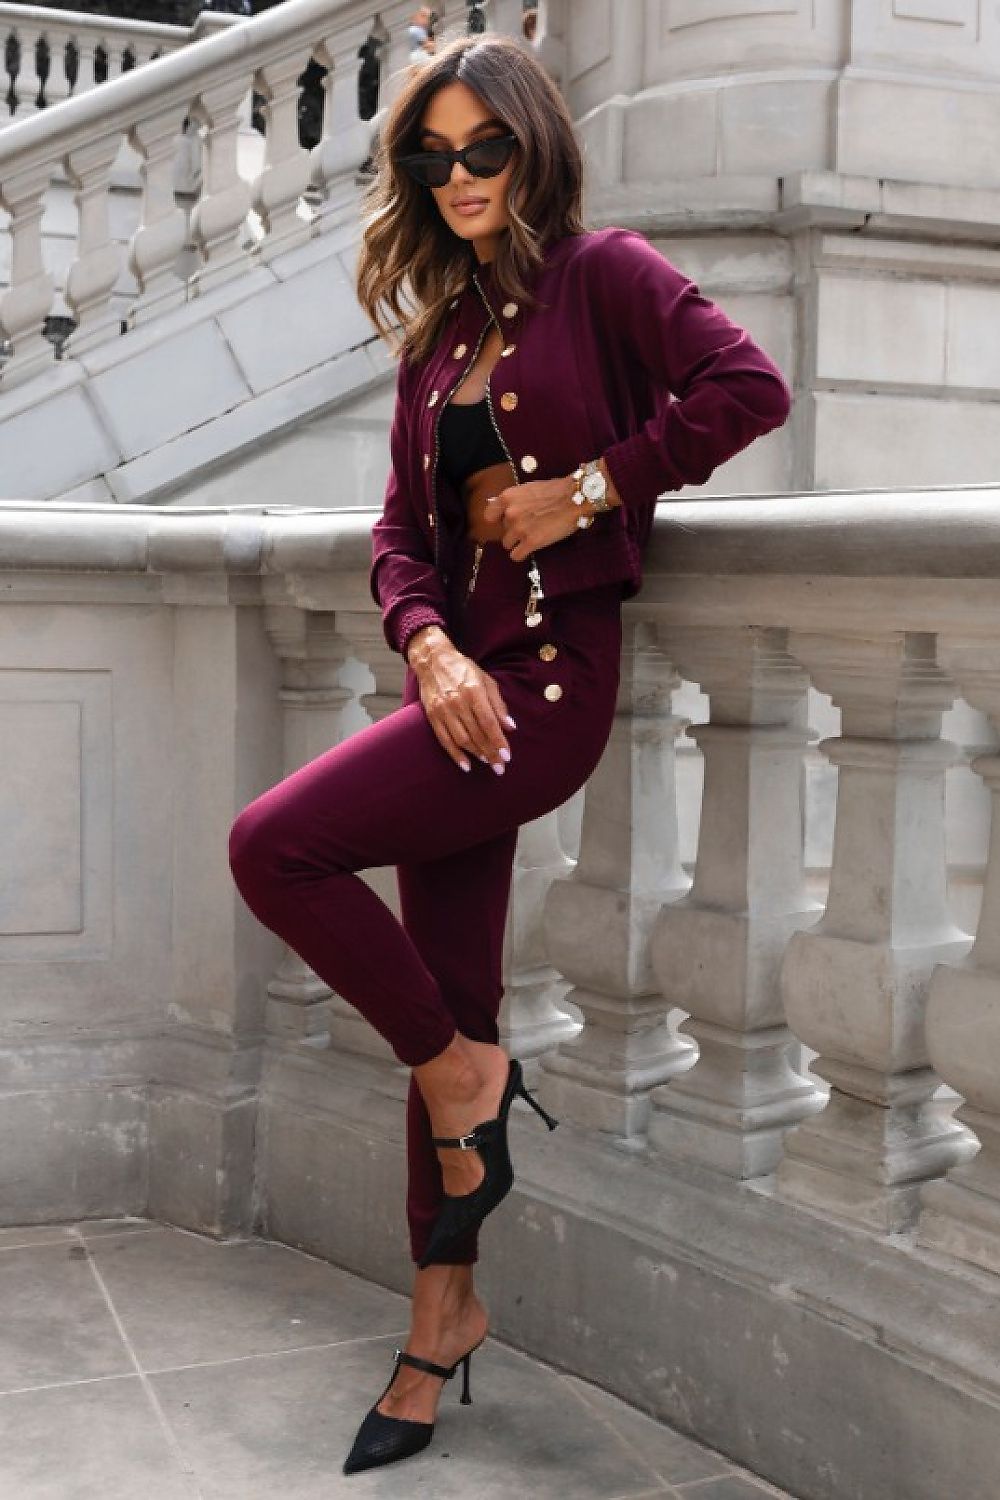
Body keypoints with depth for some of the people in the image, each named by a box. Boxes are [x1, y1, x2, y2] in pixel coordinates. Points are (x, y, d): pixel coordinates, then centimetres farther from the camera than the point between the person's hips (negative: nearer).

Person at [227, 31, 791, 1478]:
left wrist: (585, 489, -13)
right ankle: (446, 1306, 23)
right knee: (446, 1009, 8)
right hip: (467, 674, 7)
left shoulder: (604, 273, 0)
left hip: (556, 668, -6)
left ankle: (465, 1070, 2)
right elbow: (403, 531, 11)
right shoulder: (438, 332, 17)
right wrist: (429, 646, -8)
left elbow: (748, 388, -16)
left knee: (275, 844, -19)